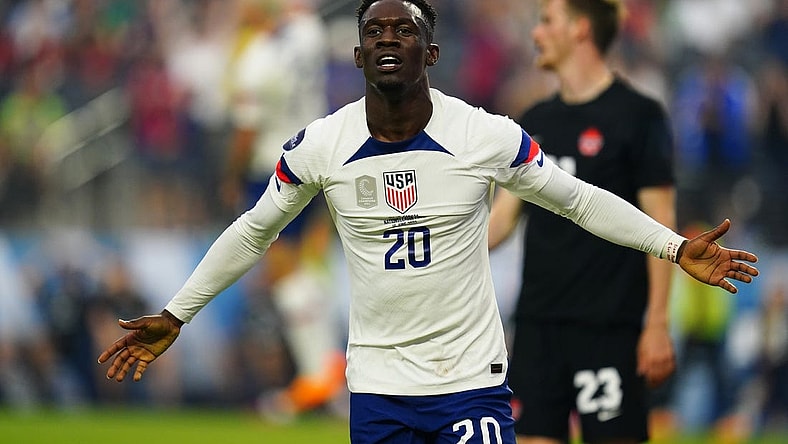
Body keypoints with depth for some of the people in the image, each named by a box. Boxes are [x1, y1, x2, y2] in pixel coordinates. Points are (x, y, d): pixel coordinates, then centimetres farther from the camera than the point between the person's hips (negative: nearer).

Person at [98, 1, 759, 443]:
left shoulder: (490, 138, -8)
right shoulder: (319, 146, -3)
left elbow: (580, 200, 5)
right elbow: (253, 233, 11)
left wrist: (677, 249, -1)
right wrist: (174, 317, 13)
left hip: (473, 379, -2)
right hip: (377, 385, 2)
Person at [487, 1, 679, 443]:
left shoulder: (638, 115, -5)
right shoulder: (536, 121, 14)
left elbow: (661, 224, -8)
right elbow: (505, 214, 16)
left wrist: (657, 323, -13)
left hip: (609, 327, -6)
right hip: (539, 323, 6)